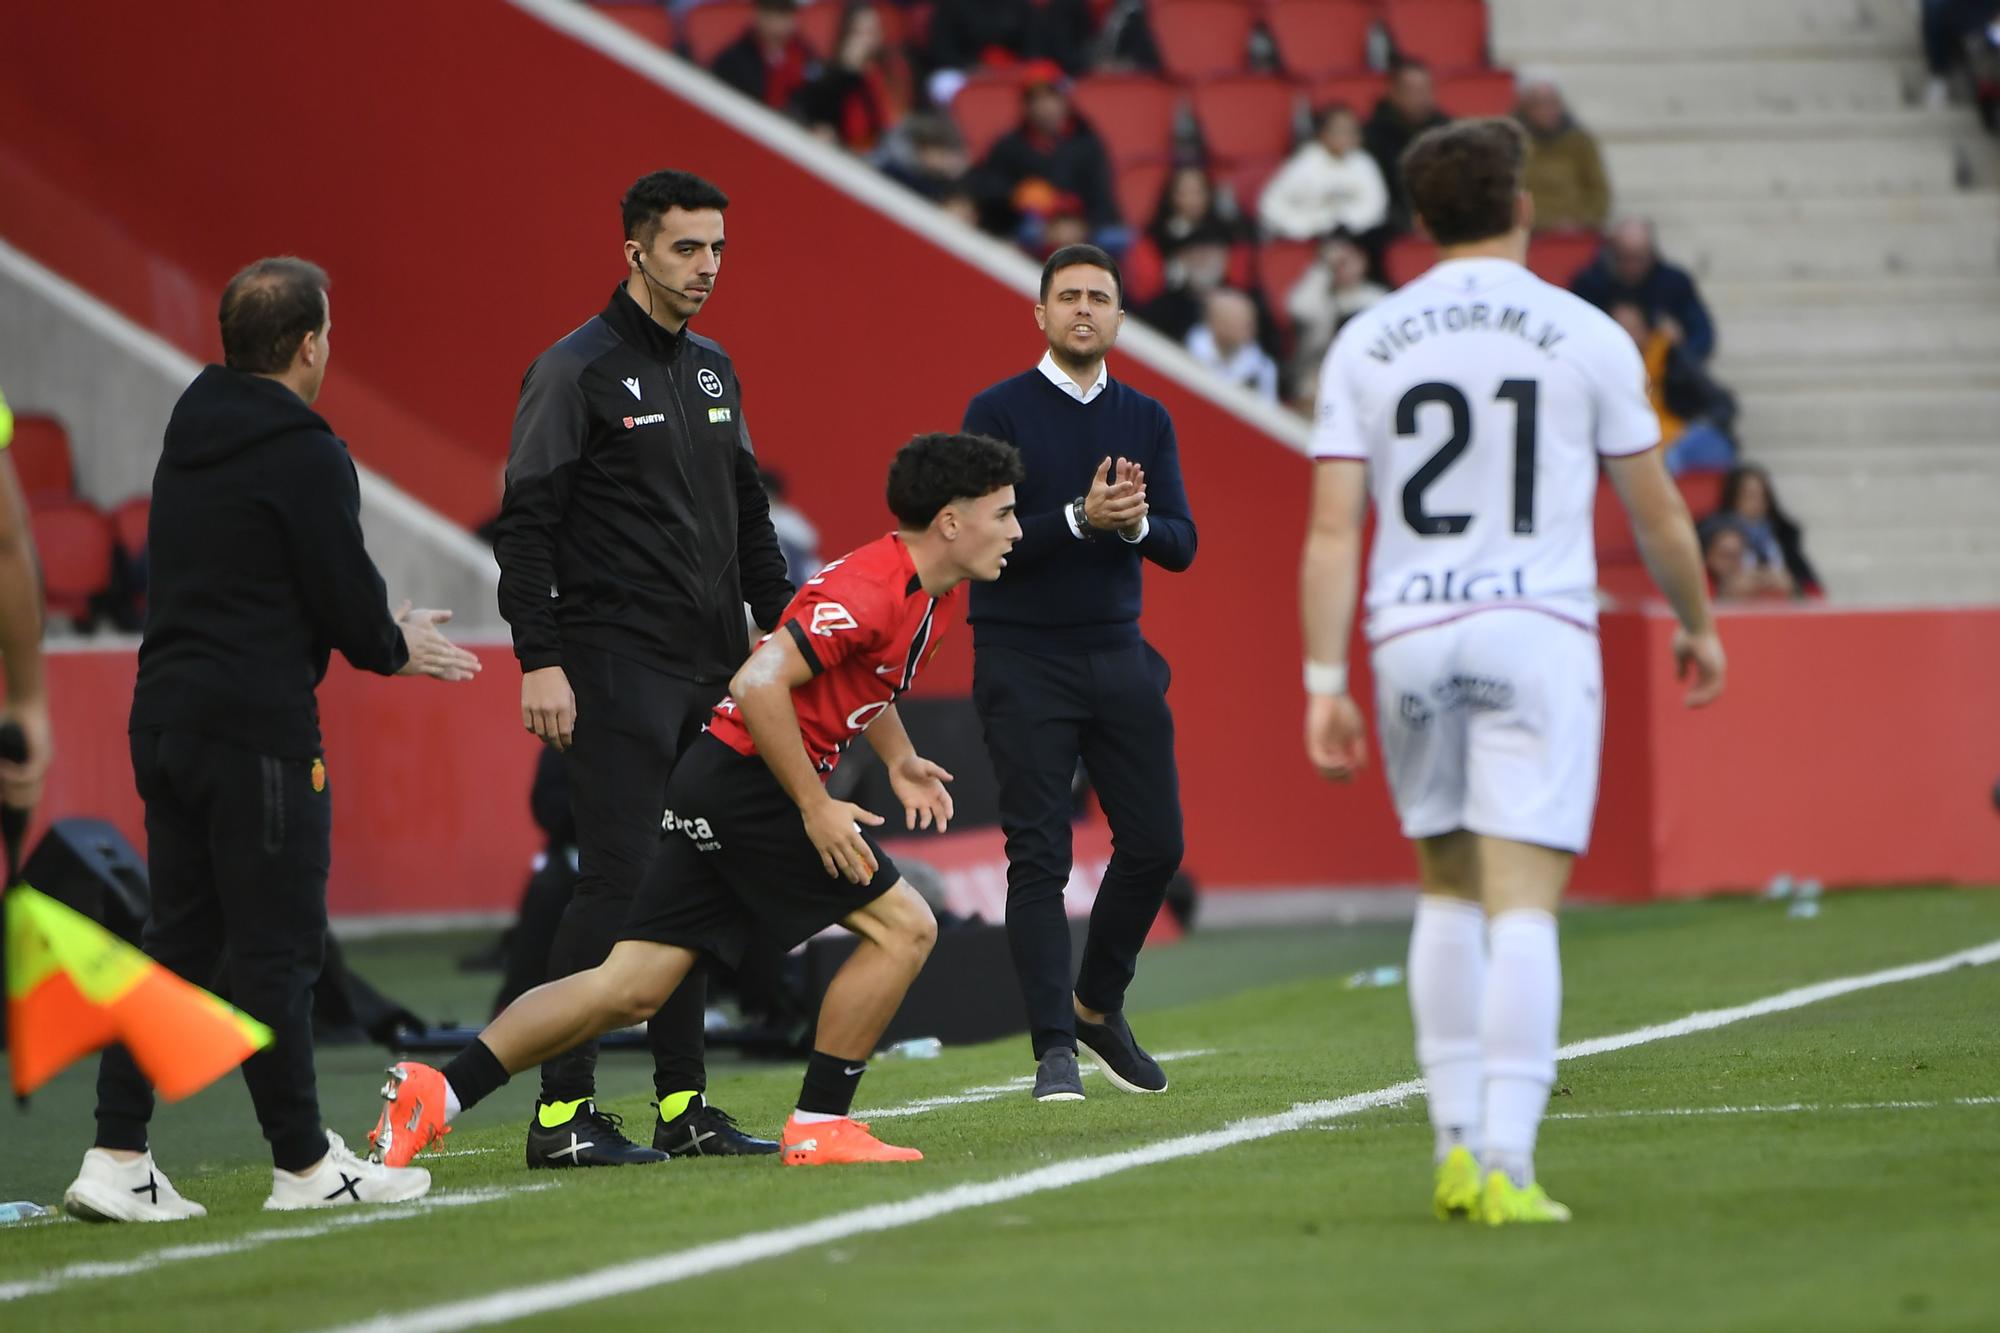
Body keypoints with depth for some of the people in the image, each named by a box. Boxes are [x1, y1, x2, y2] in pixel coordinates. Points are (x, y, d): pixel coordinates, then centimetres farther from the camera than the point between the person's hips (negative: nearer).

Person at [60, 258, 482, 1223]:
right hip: (257, 728, -8)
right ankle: (306, 1168, 6)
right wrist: (394, 650, 11)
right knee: (275, 947, -1)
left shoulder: (190, 438, 15)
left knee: (178, 939, 10)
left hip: (167, 716, 8)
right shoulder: (304, 455, -12)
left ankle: (117, 1160, 5)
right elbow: (343, 595, -12)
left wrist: (379, 631, 22)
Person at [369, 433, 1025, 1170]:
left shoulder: (934, 593, 13)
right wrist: (814, 806, -24)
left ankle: (438, 1090, -2)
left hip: (720, 792, 9)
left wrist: (899, 760, 21)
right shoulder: (873, 590, -19)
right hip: (750, 780, -9)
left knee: (627, 990, 3)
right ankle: (819, 1125, 0)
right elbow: (759, 683, -28)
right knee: (902, 927, -5)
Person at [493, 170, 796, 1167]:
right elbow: (525, 524, -12)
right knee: (618, 882, -11)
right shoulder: (577, 371, -9)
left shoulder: (713, 371, 15)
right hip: (615, 672, -8)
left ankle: (683, 1103, 14)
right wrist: (539, 661, -18)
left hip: (712, 673, 8)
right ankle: (563, 1112, -8)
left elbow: (749, 515, 23)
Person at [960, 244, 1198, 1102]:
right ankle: (1055, 1047, -5)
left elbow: (1181, 545, 4)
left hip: (1118, 654, 4)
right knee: (1039, 856, -7)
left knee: (1155, 843, 3)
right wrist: (1080, 518, -23)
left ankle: (1098, 1006, 24)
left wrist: (1135, 521, -17)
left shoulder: (1146, 421, 10)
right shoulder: (998, 413, -3)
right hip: (1024, 660, -4)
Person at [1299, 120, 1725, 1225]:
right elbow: (1656, 514, 9)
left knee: (1447, 890, 18)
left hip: (1409, 635, 3)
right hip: (1537, 631, -3)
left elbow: (1332, 530, -1)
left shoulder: (1365, 345, 5)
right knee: (1523, 905, -6)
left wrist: (1324, 681, -1)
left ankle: (1457, 1144, 15)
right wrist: (1697, 624, 25)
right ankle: (1506, 1164, -14)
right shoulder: (1584, 337, 1)